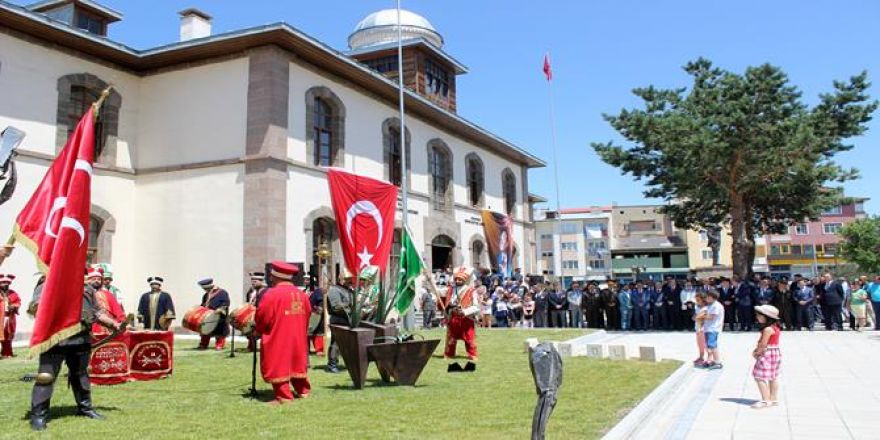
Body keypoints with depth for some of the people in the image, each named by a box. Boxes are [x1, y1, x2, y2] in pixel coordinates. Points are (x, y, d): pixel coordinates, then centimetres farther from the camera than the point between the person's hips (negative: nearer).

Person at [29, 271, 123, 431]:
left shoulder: (88, 289, 20)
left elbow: (97, 311, 23)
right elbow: (37, 304, -10)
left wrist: (114, 324, 13)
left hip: (82, 337, 6)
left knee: (81, 374, 16)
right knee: (46, 375, -7)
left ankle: (85, 407, 28)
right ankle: (38, 415, 1)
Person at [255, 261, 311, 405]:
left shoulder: (271, 294, -16)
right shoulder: (301, 294, 3)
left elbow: (261, 317, -12)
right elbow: (307, 314, 9)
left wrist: (258, 330, 6)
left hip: (277, 339, -7)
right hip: (298, 338, 7)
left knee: (278, 365, 1)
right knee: (296, 362, 19)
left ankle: (284, 397, 1)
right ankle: (303, 390, 27)